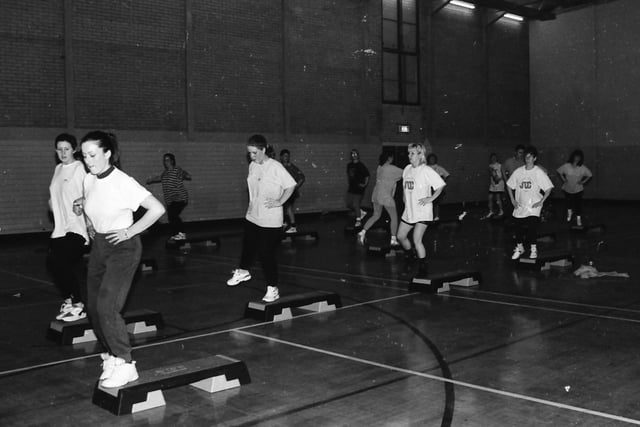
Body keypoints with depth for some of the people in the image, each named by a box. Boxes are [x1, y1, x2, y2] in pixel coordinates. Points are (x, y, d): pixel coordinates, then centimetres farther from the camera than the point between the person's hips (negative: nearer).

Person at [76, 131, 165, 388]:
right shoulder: (89, 180, 2)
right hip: (98, 246, 7)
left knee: (107, 306, -17)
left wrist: (130, 232, -17)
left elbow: (157, 209, -22)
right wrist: (89, 224, 10)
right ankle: (112, 354, 26)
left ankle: (124, 364, -7)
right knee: (94, 307, 8)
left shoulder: (123, 182, -19)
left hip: (122, 247, -7)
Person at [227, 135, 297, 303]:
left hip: (271, 221, -6)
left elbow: (291, 185, -12)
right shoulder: (252, 166, 5)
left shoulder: (275, 167, -16)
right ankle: (243, 271, 46)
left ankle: (273, 288, 13)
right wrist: (252, 205, 13)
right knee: (248, 247, 19)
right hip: (252, 217, 6)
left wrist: (279, 202, -16)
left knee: (266, 254, -2)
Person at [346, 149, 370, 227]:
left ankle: (358, 220, 9)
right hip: (351, 188, 7)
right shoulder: (349, 165, 7)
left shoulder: (361, 166, -12)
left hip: (359, 188, -7)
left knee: (356, 205, -7)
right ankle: (362, 212, 30)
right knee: (349, 204, 9)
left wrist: (365, 184, -11)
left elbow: (367, 175, -8)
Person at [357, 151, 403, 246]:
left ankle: (362, 232, 7)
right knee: (394, 217, 7)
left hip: (376, 194, 7)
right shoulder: (391, 168, -12)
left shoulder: (380, 167, 9)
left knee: (376, 215, 19)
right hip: (386, 196, -7)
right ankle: (393, 239, 10)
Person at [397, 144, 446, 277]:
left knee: (417, 240, -13)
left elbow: (441, 185, -13)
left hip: (422, 212, -7)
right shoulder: (407, 169, 7)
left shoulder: (426, 171, -13)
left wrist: (431, 198, -15)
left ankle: (423, 269, -2)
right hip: (409, 210, 8)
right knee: (400, 236, 14)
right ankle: (409, 257, 40)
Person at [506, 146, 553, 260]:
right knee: (518, 227, 7)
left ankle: (533, 248, 9)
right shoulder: (518, 171, 2)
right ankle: (519, 248, 28)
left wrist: (541, 202, -10)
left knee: (532, 227, -11)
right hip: (520, 206, 3)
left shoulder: (539, 172, -7)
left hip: (533, 207, -3)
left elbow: (548, 188, -5)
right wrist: (513, 200, 5)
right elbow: (509, 185, 12)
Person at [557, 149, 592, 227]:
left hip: (578, 189, -1)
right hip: (567, 188, 1)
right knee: (569, 202, 21)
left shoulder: (583, 168, -14)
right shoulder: (566, 166, -14)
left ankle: (578, 219, 17)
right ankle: (570, 212, 50)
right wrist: (564, 180, -7)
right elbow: (559, 172, 0)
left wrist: (583, 182, -9)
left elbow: (589, 175, -1)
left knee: (578, 204, 2)